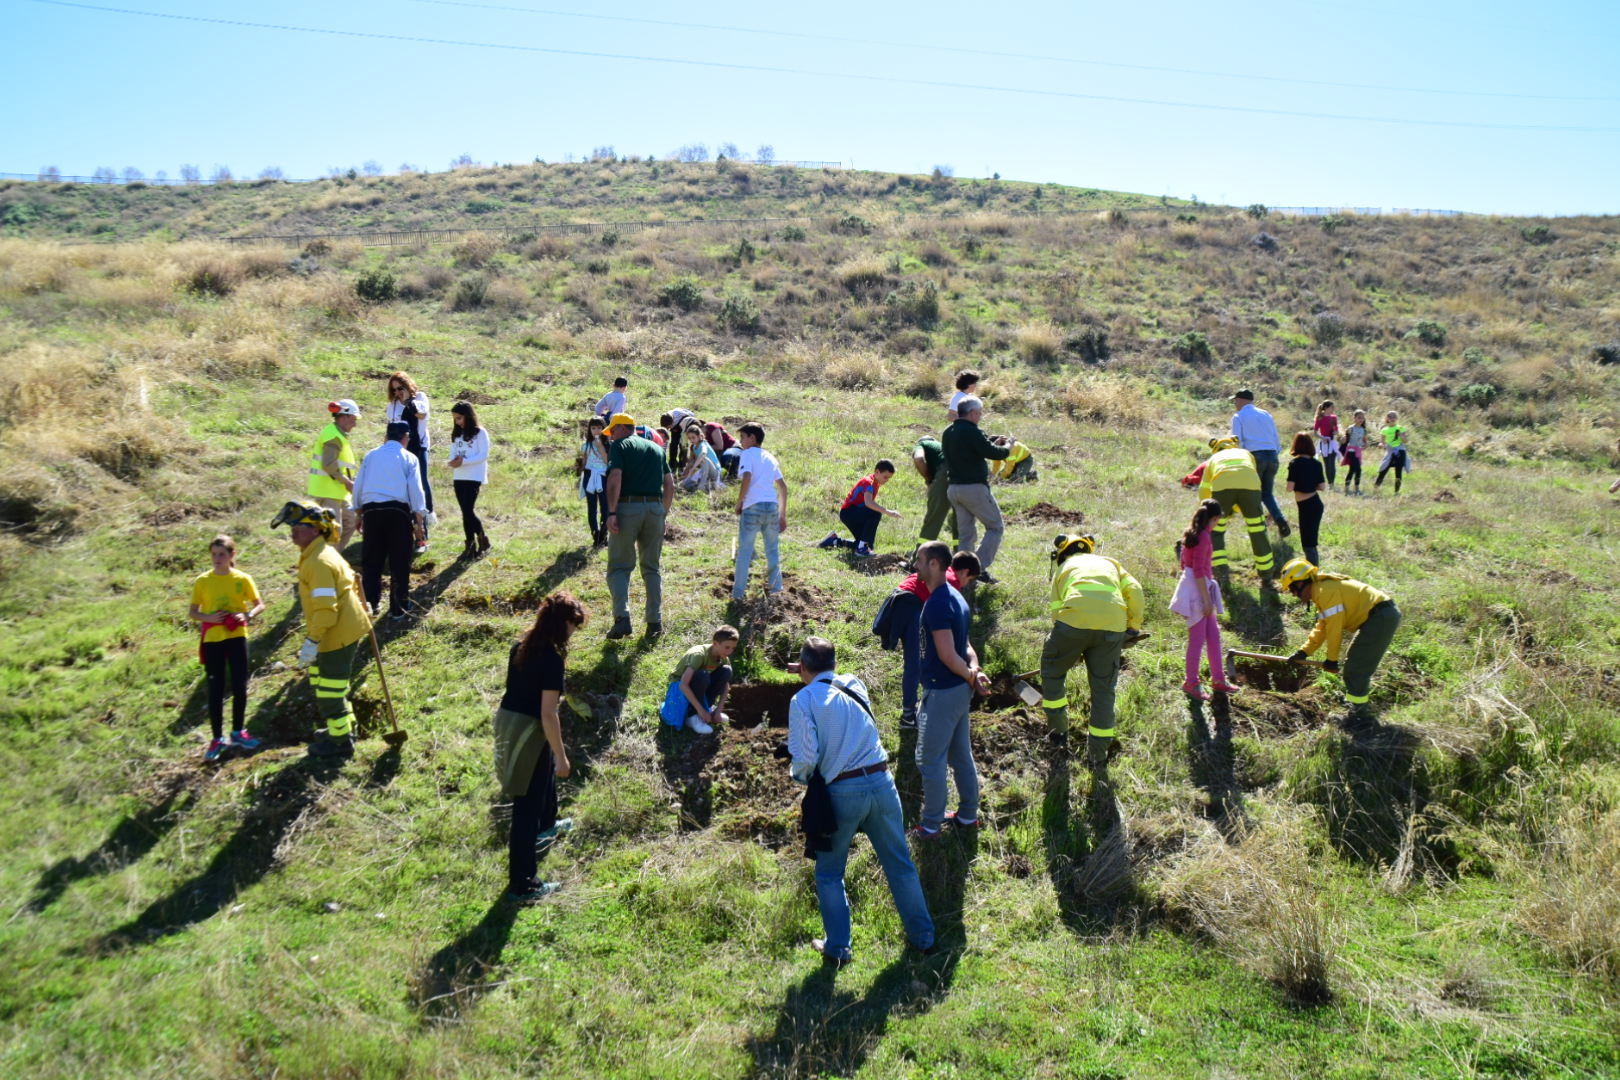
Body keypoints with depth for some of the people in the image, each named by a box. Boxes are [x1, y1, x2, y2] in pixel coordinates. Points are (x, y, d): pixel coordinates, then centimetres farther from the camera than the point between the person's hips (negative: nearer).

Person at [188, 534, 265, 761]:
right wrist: (209, 617, -17)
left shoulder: (242, 579, -2)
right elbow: (193, 613, 3)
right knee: (215, 689, 2)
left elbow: (260, 605, 3)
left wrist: (247, 616, -17)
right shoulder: (202, 581, -1)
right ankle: (217, 739, 11)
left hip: (237, 637, 0)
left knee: (239, 686, 6)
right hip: (212, 639, 0)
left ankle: (238, 732, 22)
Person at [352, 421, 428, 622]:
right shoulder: (408, 458, 5)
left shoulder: (371, 456, 15)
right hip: (398, 511, -2)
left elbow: (358, 487, 15)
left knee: (371, 561, 12)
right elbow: (415, 490, -1)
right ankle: (398, 609, 12)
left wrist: (359, 515, 25)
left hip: (371, 510, 3)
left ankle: (368, 601, 1)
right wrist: (420, 523, 2)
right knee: (399, 563, 7)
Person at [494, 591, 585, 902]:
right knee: (527, 806, 2)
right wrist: (562, 757, -15)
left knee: (547, 771, 34)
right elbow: (548, 714, -23)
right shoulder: (551, 658, -23)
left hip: (507, 720, 9)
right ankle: (522, 884, 11)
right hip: (528, 730, -9)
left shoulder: (522, 645, 2)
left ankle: (546, 826, 60)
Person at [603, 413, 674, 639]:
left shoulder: (620, 446, 1)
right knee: (652, 568, 12)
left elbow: (615, 478, -12)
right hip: (655, 509, 5)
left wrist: (611, 513, -14)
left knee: (619, 567, 1)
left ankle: (622, 617, -16)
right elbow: (670, 484, 14)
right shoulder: (657, 449, 18)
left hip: (628, 507, -4)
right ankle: (655, 623, 9)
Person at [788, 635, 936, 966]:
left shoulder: (803, 700, -6)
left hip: (842, 791, -4)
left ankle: (837, 948, 19)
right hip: (882, 782, 4)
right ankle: (923, 937, 27)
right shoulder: (855, 685, 7)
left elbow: (805, 757, -11)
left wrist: (799, 775, 11)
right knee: (900, 863, 17)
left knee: (829, 873, 16)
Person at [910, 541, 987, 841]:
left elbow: (948, 655, -25)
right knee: (961, 756, 19)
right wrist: (975, 672, -7)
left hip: (941, 693, -10)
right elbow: (963, 646, 9)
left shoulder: (937, 605, -23)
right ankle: (967, 815, 31)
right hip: (960, 691, 10)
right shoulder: (955, 597, 9)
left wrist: (971, 676, -10)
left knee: (930, 760, 3)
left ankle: (930, 826, 14)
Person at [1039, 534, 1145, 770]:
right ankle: (1098, 756, 18)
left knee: (1052, 672, 23)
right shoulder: (1109, 562, 31)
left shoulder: (1064, 568, 27)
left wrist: (1072, 653, 31)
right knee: (1104, 690, 12)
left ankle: (1058, 734, 27)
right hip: (1112, 625, 2)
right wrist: (1134, 626, 21)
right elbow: (1134, 590, 14)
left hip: (1074, 620, -2)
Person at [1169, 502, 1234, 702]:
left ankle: (1218, 679, 23)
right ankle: (1191, 684, 8)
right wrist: (1207, 600, -19)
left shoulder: (1192, 533, 11)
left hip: (1192, 586, 10)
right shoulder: (1204, 537, -17)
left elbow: (1184, 563, 18)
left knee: (1213, 635, 14)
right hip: (1197, 590, -10)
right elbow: (1198, 571, -21)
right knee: (1197, 639, -1)